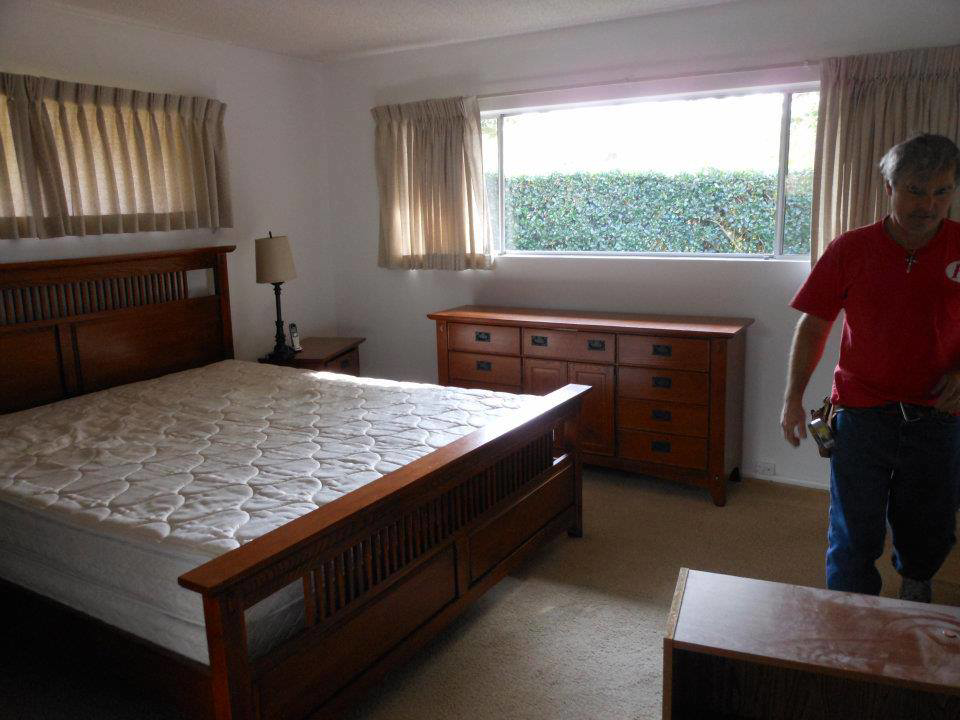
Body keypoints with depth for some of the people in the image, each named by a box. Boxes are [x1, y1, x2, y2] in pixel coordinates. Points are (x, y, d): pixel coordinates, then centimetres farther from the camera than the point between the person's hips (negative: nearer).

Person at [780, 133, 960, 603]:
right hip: (862, 415, -2)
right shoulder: (851, 250, -6)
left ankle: (915, 583, 53)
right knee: (855, 540, 5)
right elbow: (815, 323, -1)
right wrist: (793, 398, -7)